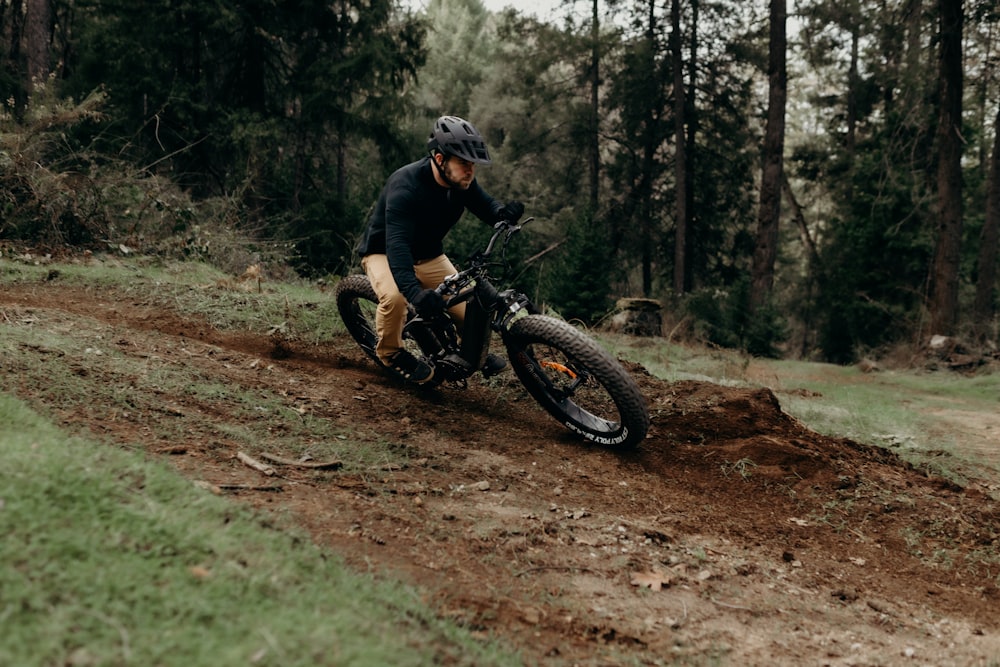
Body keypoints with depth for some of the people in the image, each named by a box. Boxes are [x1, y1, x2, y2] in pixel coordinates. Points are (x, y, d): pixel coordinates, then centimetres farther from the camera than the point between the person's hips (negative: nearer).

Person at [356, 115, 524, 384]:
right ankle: (390, 352, -7)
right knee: (395, 297, -35)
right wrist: (414, 291, -61)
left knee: (468, 306, -6)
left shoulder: (462, 182, -15)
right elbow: (397, 243, -45)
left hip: (428, 255, 6)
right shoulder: (405, 185, -35)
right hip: (384, 252, -6)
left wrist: (504, 213, -41)